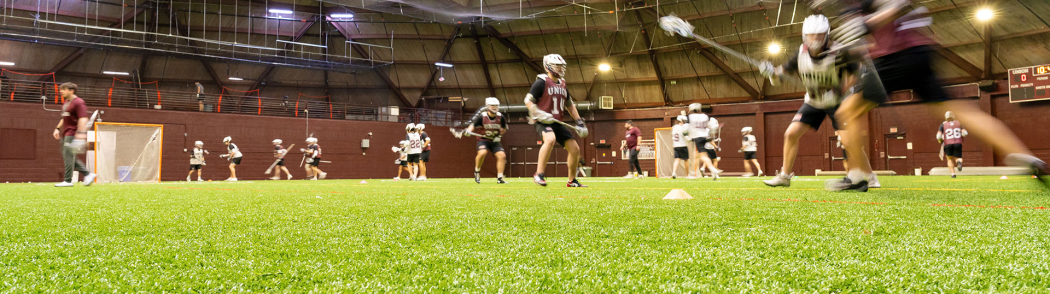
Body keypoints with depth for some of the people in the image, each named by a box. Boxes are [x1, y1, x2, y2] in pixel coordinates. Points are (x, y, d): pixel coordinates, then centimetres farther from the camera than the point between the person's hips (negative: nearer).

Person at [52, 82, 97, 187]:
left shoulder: (78, 102, -12)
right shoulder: (66, 103, 19)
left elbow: (83, 119, -21)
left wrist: (81, 133, -29)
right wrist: (58, 128, 19)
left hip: (73, 134, -10)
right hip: (65, 134, 10)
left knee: (68, 156, -11)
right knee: (67, 157, 11)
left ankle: (68, 181, -7)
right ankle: (87, 174, 14)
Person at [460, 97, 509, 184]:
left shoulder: (500, 117, -4)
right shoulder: (482, 116, -14)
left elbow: (504, 129, 11)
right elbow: (473, 125, -15)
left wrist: (499, 135, -4)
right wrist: (468, 131, -35)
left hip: (494, 141, 4)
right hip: (483, 139, -4)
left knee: (502, 156, -13)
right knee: (482, 153, -31)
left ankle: (499, 178, -3)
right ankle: (477, 172, -5)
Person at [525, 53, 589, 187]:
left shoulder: (562, 84, 16)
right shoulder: (542, 82, -7)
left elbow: (570, 105, 25)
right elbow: (528, 100, -10)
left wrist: (579, 121, 18)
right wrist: (539, 114, -23)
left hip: (557, 123, 8)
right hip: (543, 122, -8)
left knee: (575, 149, 4)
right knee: (550, 139, -38)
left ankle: (572, 181, 21)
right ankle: (539, 175, -30)